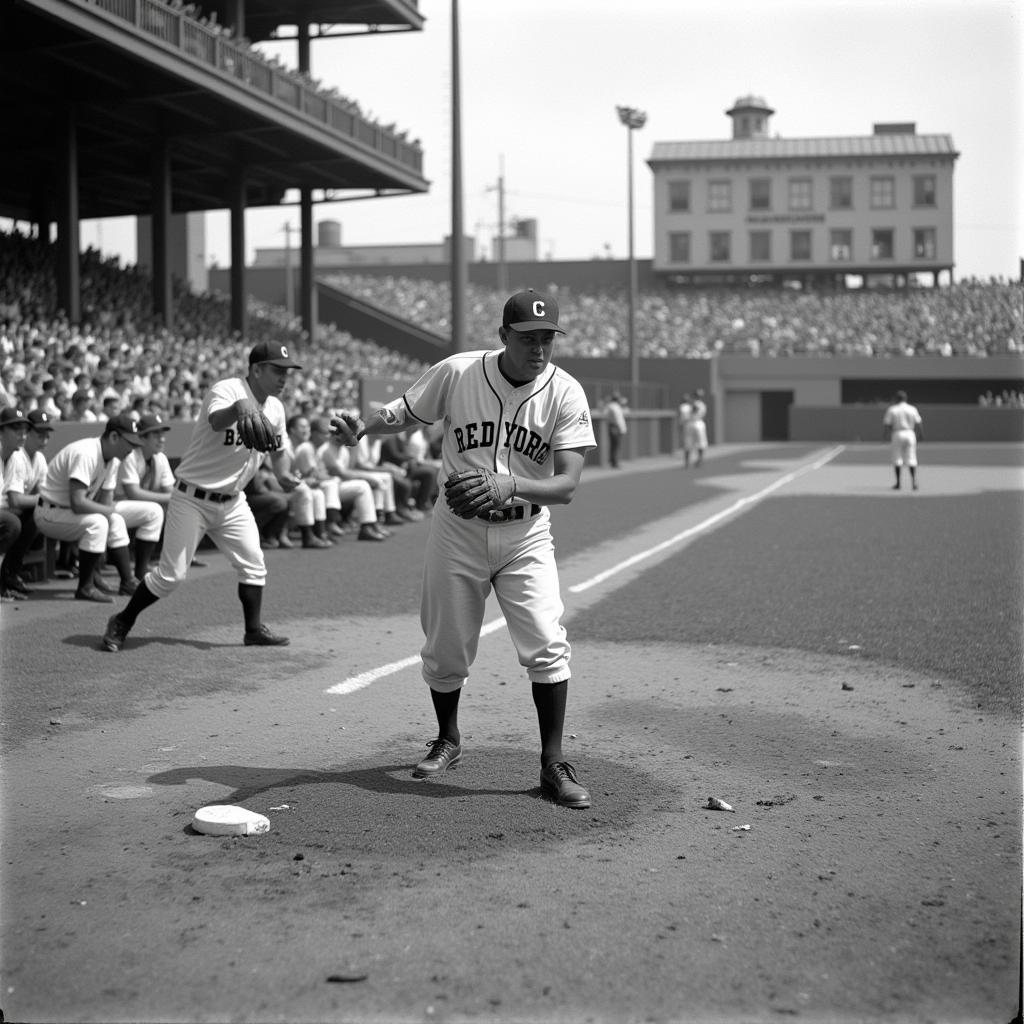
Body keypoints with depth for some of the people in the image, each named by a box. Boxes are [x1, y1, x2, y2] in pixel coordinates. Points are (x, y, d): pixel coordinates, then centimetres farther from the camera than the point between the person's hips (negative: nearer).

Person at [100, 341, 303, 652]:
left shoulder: (275, 407, 3)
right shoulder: (226, 390, -20)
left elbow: (279, 450, 20)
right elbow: (216, 422, -43)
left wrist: (282, 475, -1)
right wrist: (238, 407, -65)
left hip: (232, 502, 7)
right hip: (193, 499, -7)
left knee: (253, 566, 3)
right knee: (171, 574, -5)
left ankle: (254, 630, 17)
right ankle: (121, 623, 11)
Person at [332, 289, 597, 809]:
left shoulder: (565, 393, -12)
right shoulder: (456, 374, -11)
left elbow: (567, 484, -17)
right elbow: (402, 412, 3)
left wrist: (512, 486, -34)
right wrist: (359, 426, -17)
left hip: (525, 535, -1)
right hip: (458, 531, 1)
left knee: (546, 645, -12)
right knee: (444, 649, 10)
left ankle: (553, 765, 0)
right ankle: (448, 741, 36)